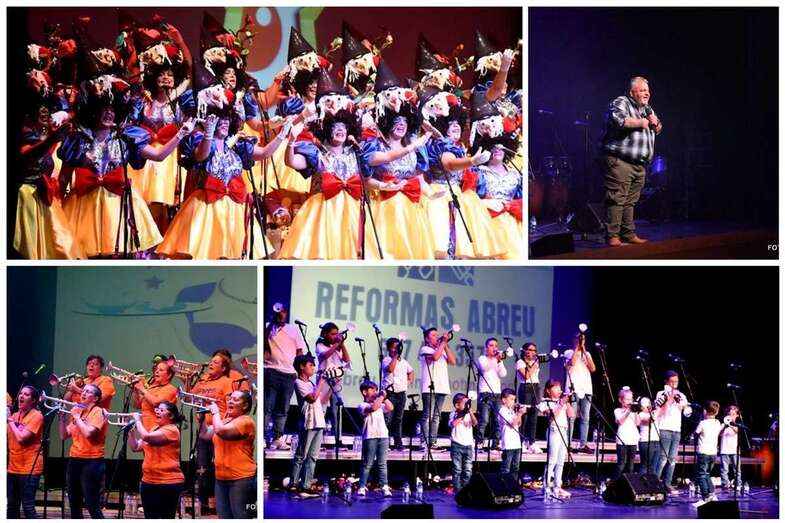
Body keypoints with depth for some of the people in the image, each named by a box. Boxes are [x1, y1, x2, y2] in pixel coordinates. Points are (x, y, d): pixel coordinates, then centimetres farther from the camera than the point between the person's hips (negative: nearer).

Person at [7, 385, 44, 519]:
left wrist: (10, 420, -12)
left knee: (28, 507, -10)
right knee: (12, 506, 13)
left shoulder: (36, 416, -11)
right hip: (13, 467, 8)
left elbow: (21, 438, -21)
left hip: (29, 468, -8)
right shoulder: (15, 415, 12)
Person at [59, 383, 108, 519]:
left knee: (92, 506, -10)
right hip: (74, 460, 8)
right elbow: (64, 436, 14)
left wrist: (76, 416, -12)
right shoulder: (78, 412, 14)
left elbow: (88, 433, -22)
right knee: (74, 505, 12)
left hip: (91, 462, -8)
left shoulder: (98, 412, -7)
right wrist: (62, 417, 2)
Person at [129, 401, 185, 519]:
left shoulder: (171, 430, -13)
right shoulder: (154, 429, 15)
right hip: (148, 481, 9)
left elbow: (146, 437, -26)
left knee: (166, 518, -4)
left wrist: (138, 420, -12)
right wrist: (131, 430, 3)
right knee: (150, 518, 13)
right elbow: (136, 447, 16)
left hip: (168, 483, -9)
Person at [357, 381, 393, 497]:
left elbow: (390, 408, 14)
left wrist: (384, 397, 9)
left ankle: (385, 487, 1)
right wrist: (381, 397, -12)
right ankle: (362, 487, 0)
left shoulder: (379, 404, 21)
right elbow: (373, 407, -19)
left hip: (383, 436, 6)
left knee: (382, 463, 3)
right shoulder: (362, 405, -2)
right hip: (370, 436, -6)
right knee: (367, 464, -3)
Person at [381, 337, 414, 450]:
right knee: (387, 419, -12)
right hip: (390, 393, -6)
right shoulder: (386, 360, -4)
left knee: (398, 420, 10)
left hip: (401, 393, 6)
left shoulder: (403, 361, 15)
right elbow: (390, 369, -25)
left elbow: (411, 371, 31)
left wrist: (410, 381, 14)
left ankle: (398, 443, 12)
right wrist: (395, 356, -19)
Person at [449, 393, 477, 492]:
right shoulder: (453, 414, 3)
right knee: (457, 469, -4)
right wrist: (462, 416, -16)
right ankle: (457, 490, -1)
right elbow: (453, 424, -15)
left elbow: (475, 423, -9)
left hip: (468, 444, 3)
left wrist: (470, 411, -19)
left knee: (467, 471, 2)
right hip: (457, 445, -3)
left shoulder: (469, 414, 9)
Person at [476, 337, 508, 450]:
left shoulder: (499, 360, 18)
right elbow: (484, 367, -15)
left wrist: (499, 361, -8)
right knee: (484, 420, -12)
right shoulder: (482, 359, 6)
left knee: (498, 420, 0)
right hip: (485, 393, -5)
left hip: (497, 393, 5)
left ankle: (495, 443, 5)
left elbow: (503, 374, 4)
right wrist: (495, 359, -27)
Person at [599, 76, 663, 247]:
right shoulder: (620, 103, -5)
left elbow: (658, 130, 28)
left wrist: (655, 122, 4)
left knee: (631, 201, 10)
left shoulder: (646, 109, 21)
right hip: (619, 161, -8)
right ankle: (613, 236, -11)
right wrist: (641, 122, -13)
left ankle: (629, 234, 15)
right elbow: (618, 120, -26)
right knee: (617, 199, -11)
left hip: (639, 164, 8)